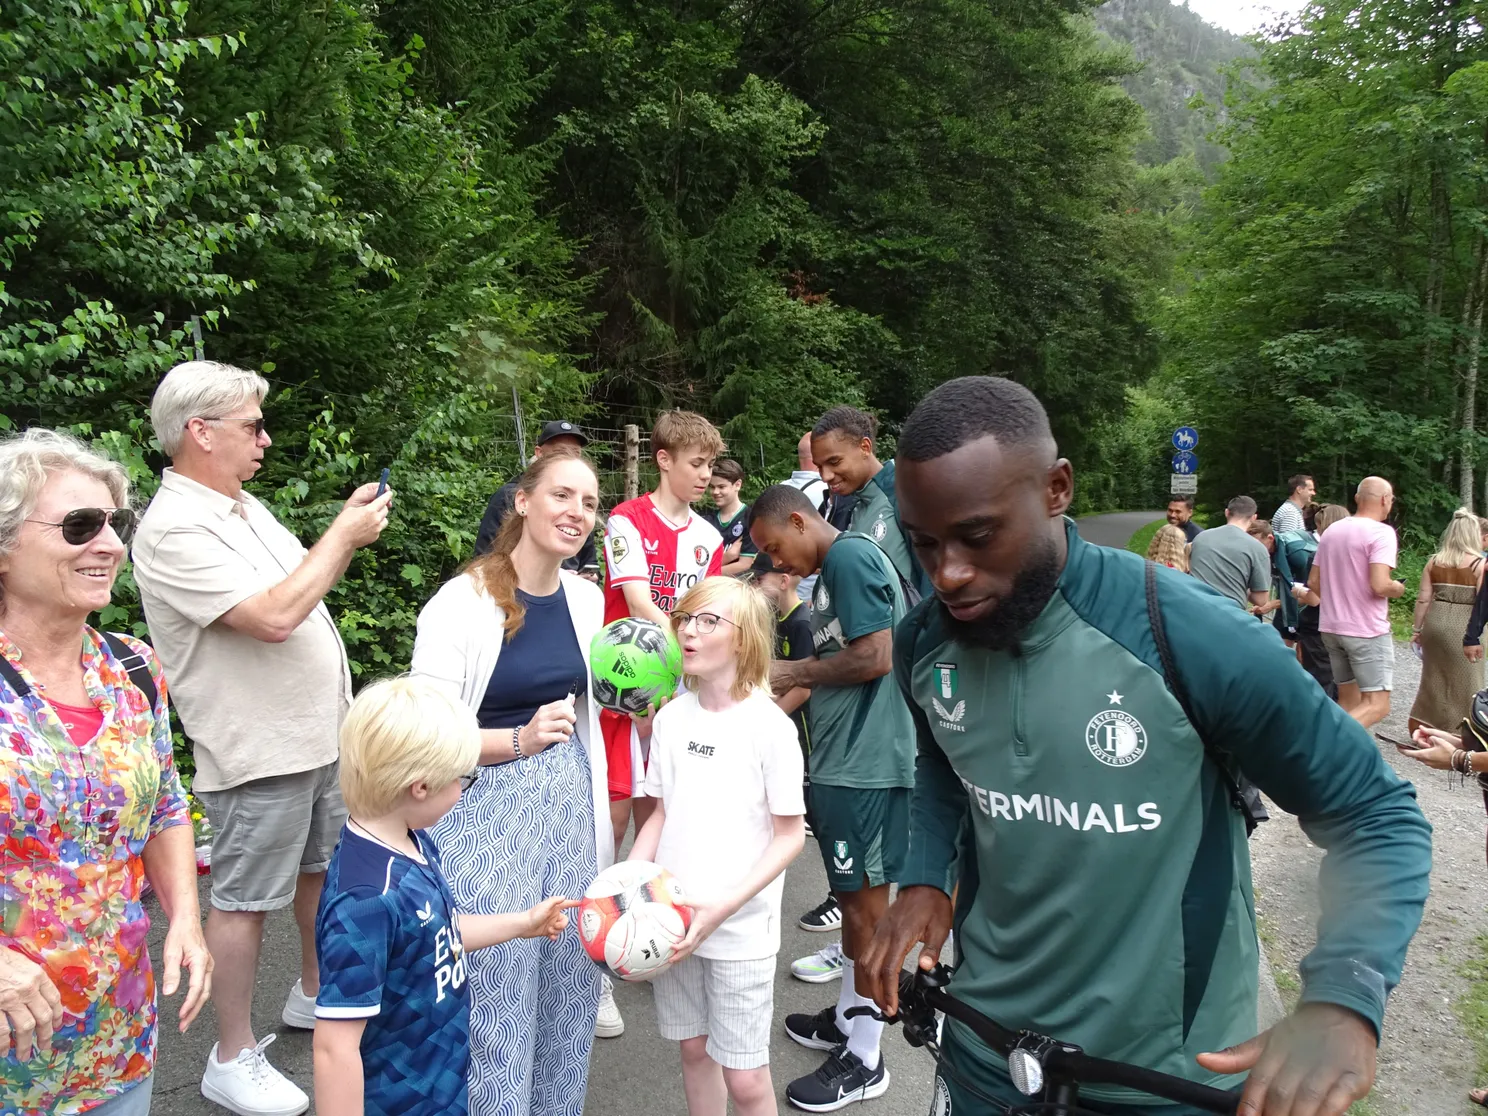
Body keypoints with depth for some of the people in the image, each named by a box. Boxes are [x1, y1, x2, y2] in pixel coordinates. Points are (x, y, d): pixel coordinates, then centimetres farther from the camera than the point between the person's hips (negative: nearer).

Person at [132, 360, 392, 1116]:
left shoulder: (243, 506, 9)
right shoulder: (174, 530, -22)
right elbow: (275, 616, -29)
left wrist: (348, 533, 4)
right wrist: (345, 534, -21)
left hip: (319, 734, 9)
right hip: (257, 752, -9)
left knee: (323, 866, 22)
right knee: (245, 899, 5)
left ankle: (313, 993, 43)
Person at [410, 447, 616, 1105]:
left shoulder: (586, 599, 6)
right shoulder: (462, 602, -13)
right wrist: (521, 739, -25)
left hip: (570, 803, 6)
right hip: (488, 811, -6)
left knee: (570, 982, 14)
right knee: (496, 989, 1)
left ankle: (558, 1104, 36)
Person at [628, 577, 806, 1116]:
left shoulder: (770, 725, -13)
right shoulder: (671, 716, 1)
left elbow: (790, 834, -10)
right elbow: (662, 813, 10)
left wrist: (726, 906, -18)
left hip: (740, 926, -4)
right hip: (672, 918, 4)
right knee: (693, 1047, 17)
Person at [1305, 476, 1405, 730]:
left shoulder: (1332, 530, 10)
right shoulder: (1381, 532, -13)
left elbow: (1313, 582, 13)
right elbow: (1379, 585, -24)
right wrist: (1397, 589, -3)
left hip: (1331, 627, 7)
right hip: (1367, 630, -7)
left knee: (1348, 700, 15)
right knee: (1377, 704, -4)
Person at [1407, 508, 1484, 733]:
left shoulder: (1434, 561, 3)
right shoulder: (1479, 563, -8)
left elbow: (1423, 599, 3)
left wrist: (1416, 629, 10)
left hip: (1435, 622, 4)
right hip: (1463, 626, -4)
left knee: (1434, 678, 16)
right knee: (1464, 682, 6)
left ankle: (1419, 729, 23)